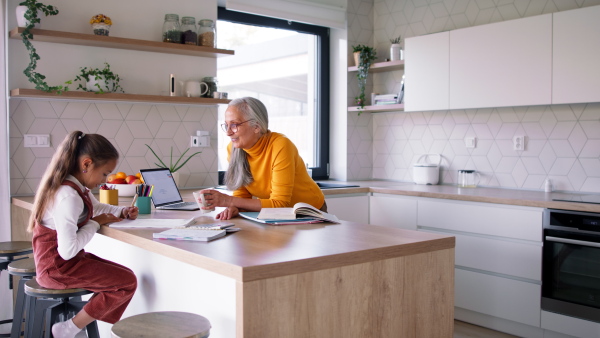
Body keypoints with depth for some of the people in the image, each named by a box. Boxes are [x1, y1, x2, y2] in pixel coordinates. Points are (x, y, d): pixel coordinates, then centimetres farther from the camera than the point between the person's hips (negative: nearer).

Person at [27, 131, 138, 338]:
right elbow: (67, 250, -31)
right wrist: (95, 223, -16)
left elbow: (95, 208, 24)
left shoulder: (79, 187, 4)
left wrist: (122, 212, 4)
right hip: (58, 268, -10)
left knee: (124, 276, 12)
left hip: (60, 261, 10)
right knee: (128, 282, -11)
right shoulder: (68, 196, -27)